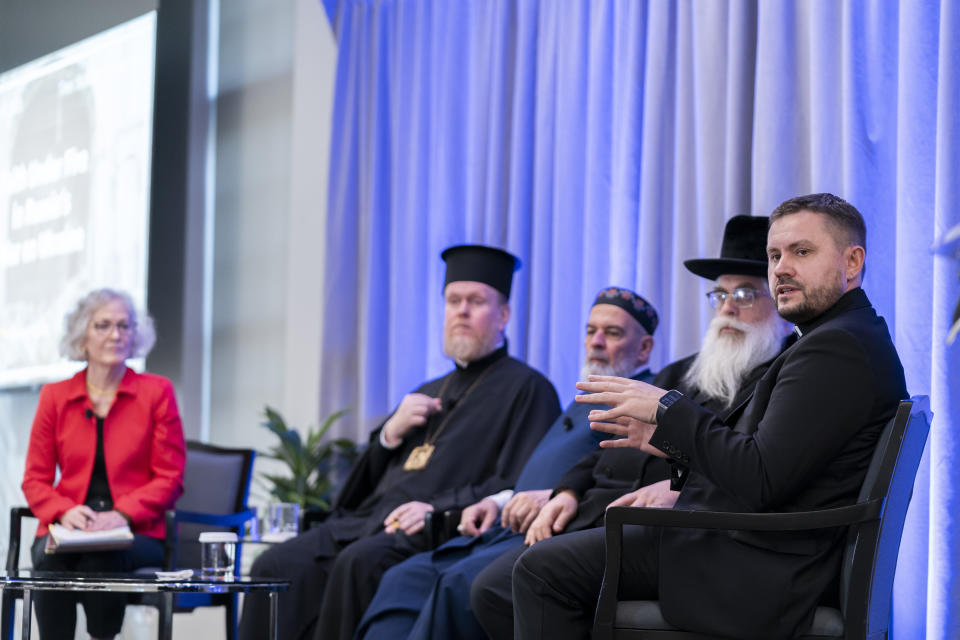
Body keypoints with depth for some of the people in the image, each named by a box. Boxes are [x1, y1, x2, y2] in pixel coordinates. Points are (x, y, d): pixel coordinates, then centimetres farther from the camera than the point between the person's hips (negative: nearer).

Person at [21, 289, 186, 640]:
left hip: (136, 532, -1)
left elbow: (170, 478, 2)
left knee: (100, 558, -36)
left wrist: (123, 513, -15)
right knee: (49, 558, -34)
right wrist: (64, 511, -11)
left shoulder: (157, 392, 8)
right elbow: (35, 479, 11)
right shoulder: (54, 397, 13)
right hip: (67, 528, 2)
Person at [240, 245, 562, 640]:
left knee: (360, 563, -37)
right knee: (279, 566, -19)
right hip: (371, 519, 7)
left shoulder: (525, 389, 6)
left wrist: (440, 508, -19)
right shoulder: (430, 394, 29)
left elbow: (521, 488, -8)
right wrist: (392, 433, 6)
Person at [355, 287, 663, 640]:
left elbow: (646, 478, -15)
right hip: (505, 529, 9)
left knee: (460, 582, -33)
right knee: (404, 578, -11)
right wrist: (499, 501, 12)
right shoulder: (585, 398, 33)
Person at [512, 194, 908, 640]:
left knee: (543, 569, -12)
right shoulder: (851, 337, 16)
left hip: (760, 572, -11)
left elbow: (762, 480, -26)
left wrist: (669, 409, -17)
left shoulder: (837, 348, -19)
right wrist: (672, 439, 8)